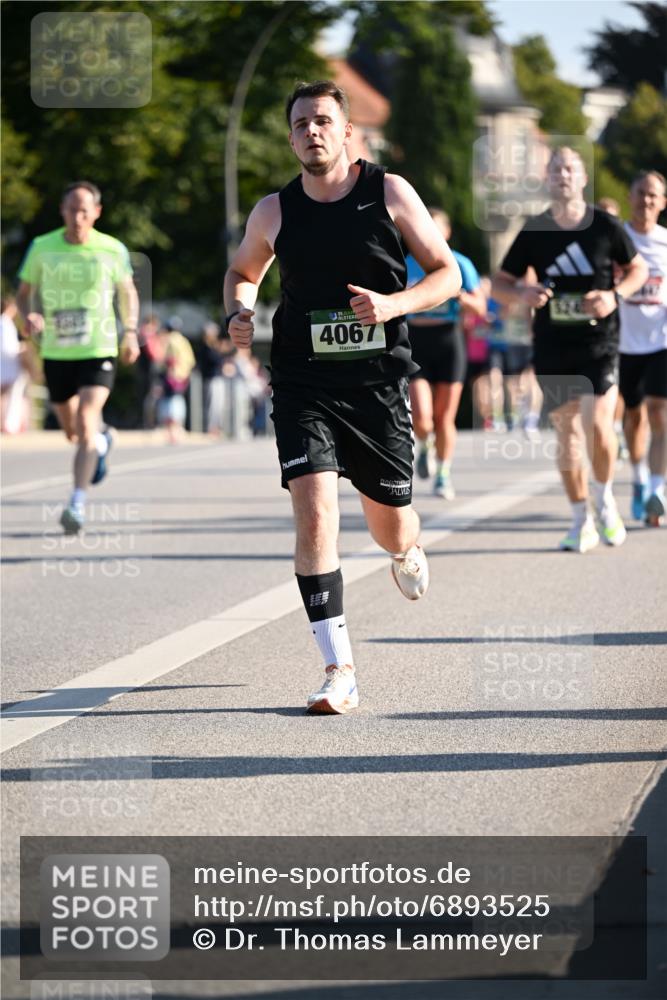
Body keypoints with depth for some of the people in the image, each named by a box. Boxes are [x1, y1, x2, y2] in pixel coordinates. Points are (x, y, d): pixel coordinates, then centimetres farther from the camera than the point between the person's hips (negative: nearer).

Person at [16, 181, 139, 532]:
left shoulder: (113, 250, -4)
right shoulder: (41, 248, -4)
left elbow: (127, 291, 13)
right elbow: (24, 293, 8)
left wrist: (130, 332, 2)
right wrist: (29, 315, -14)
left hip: (99, 350, -2)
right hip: (56, 354, 2)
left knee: (85, 421, -21)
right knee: (73, 433, 15)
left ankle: (77, 502, -21)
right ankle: (101, 442, 52)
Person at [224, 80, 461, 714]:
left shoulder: (389, 193, -1)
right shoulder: (274, 212, 3)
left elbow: (448, 274, 2)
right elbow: (242, 273, 22)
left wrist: (393, 304, -16)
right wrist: (238, 313, 0)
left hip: (377, 381, 0)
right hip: (303, 382, 0)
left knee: (389, 525, 10)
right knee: (314, 514, -17)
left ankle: (407, 551, 52)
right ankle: (340, 672, -13)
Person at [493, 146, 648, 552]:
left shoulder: (606, 226, -3)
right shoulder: (534, 231, 1)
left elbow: (639, 268, 11)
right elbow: (500, 282, 9)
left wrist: (616, 295, -9)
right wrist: (523, 293, -13)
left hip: (599, 341, -2)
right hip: (552, 348, 2)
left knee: (597, 424, -15)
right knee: (567, 431, 5)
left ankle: (605, 496, 12)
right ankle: (582, 523, 15)